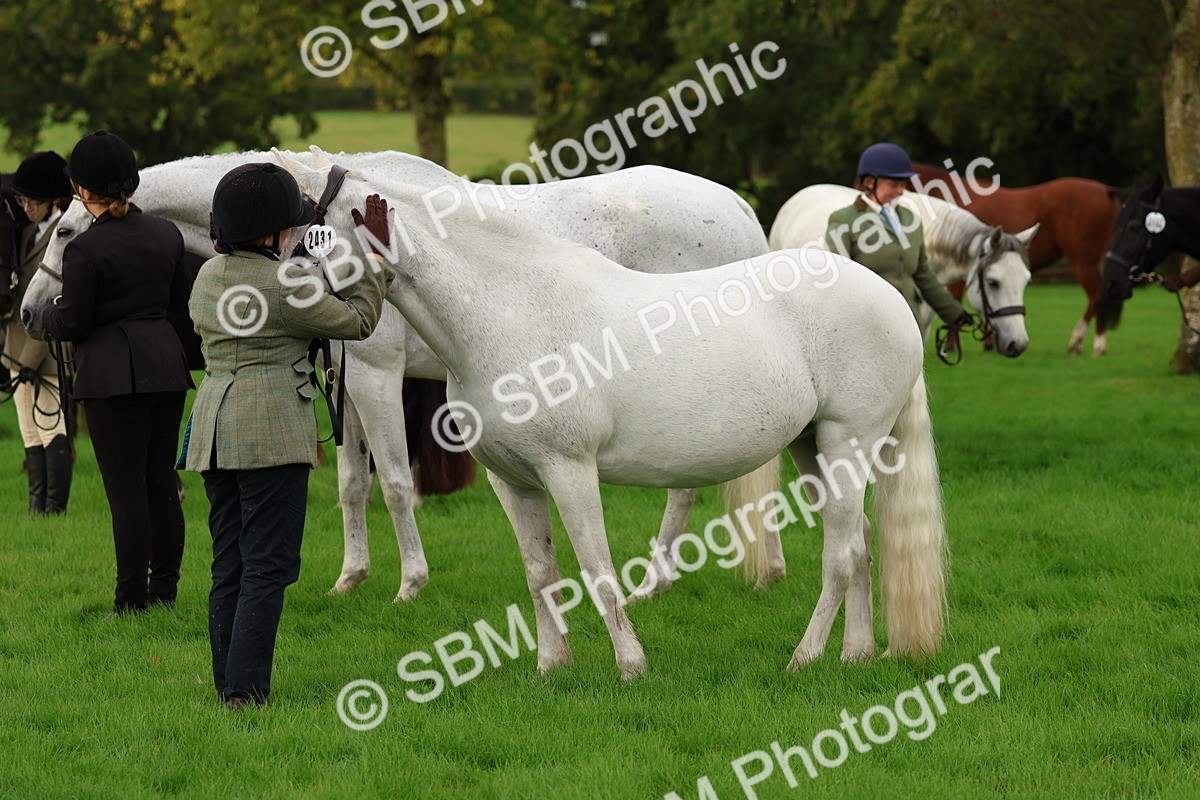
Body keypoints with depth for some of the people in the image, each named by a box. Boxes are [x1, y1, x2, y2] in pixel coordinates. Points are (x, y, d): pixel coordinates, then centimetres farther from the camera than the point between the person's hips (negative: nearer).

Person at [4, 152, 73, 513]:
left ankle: (54, 510, -3)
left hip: (50, 354, -9)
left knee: (53, 435, -6)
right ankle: (37, 508, 17)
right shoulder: (28, 232, 13)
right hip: (21, 352, 9)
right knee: (31, 436, 12)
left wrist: (31, 359, -18)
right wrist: (15, 355, 12)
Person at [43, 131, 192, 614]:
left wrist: (45, 320, 10)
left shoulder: (84, 250, -15)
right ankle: (165, 590, 18)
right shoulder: (166, 235, 3)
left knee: (126, 490, -3)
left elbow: (72, 324, -11)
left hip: (112, 374, -6)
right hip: (166, 362, 6)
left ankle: (133, 601, -1)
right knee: (162, 483, 12)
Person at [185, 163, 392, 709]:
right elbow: (358, 322, -3)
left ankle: (228, 688, 13)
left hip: (213, 430, 8)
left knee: (229, 567, 11)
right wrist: (378, 252, 6)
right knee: (267, 566, -6)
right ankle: (245, 690, -11)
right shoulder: (284, 284, -14)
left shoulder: (208, 276, 10)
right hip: (271, 429, -8)